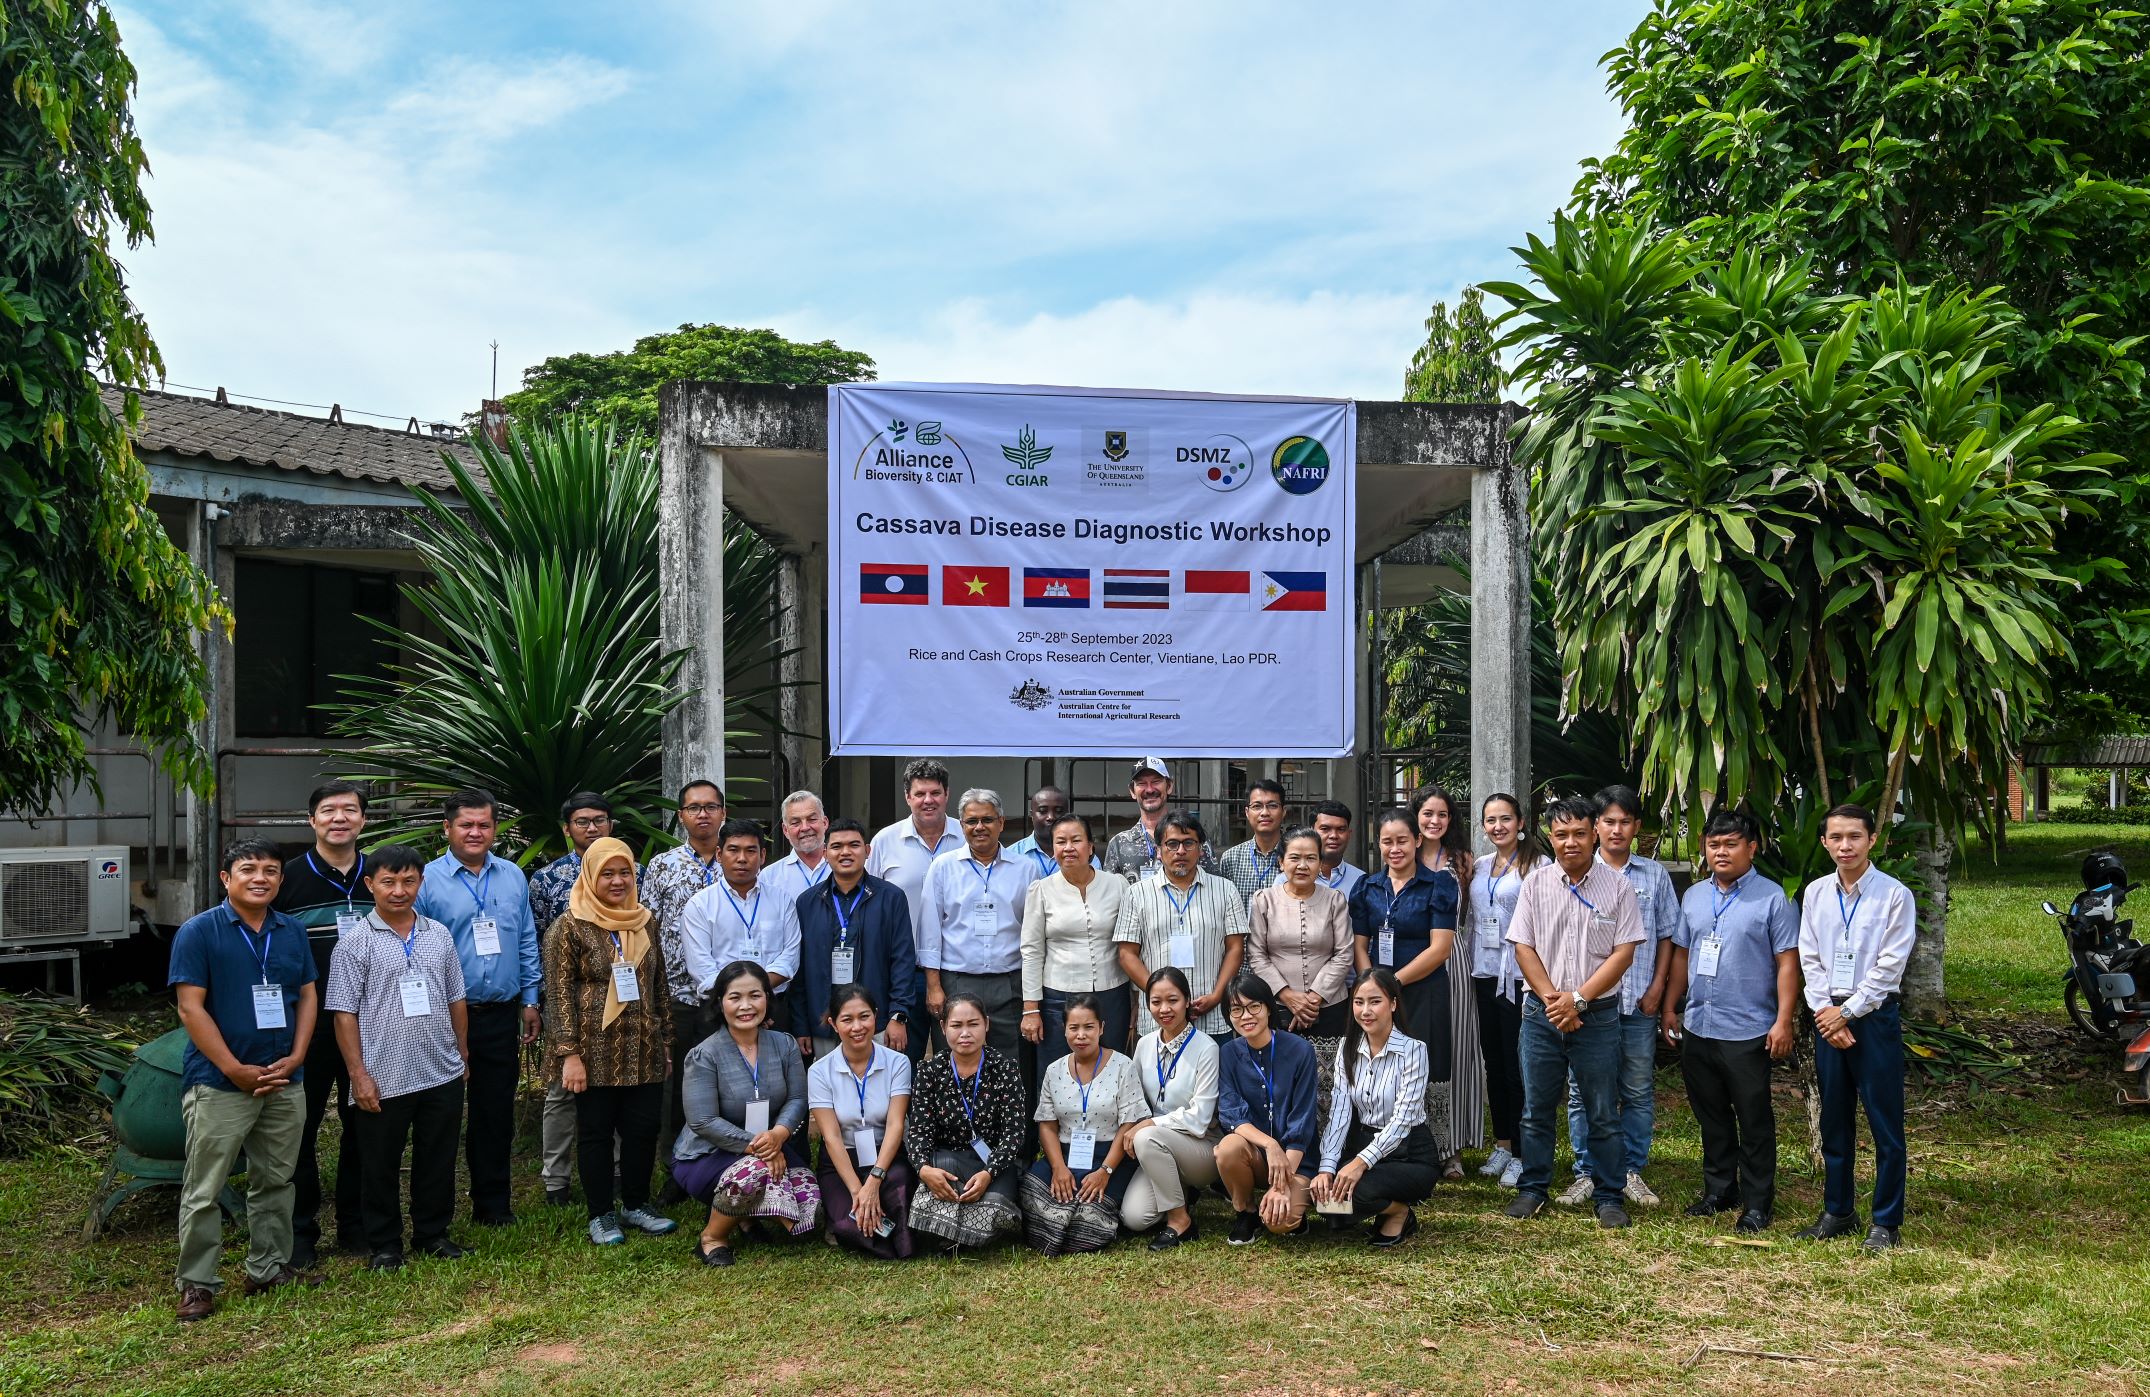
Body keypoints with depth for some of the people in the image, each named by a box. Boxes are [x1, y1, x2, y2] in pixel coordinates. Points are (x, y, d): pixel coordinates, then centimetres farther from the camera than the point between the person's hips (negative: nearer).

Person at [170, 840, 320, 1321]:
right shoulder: (199, 931, -8)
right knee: (204, 1190, 2)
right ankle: (197, 1283, 13)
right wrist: (236, 1070, -15)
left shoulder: (293, 931, 6)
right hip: (219, 1084, -5)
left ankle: (270, 1268, 27)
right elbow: (190, 1009, -12)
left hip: (284, 1083, 5)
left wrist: (295, 1058, -4)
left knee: (275, 1181, 14)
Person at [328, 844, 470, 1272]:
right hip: (383, 1080, -4)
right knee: (381, 1166, 8)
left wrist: (463, 1055, 14)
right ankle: (384, 1244, 23)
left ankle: (433, 1233, 28)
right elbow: (345, 1014, -7)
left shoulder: (440, 935, 7)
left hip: (443, 1075, 4)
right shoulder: (356, 944, -6)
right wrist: (358, 1075, -11)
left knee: (438, 1160, 13)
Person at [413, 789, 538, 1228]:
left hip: (502, 1015, 4)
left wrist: (529, 1000, 10)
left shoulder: (513, 877, 9)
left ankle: (492, 1204, 21)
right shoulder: (427, 880, -5)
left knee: (497, 1111, 10)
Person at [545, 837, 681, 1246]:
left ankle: (636, 1205, 25)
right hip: (596, 1052, -4)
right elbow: (559, 993, -9)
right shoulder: (570, 926, -6)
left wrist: (666, 1041, 13)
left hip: (644, 1052, 4)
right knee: (596, 1131, 6)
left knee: (644, 1128, 8)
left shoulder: (644, 922, 9)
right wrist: (570, 1054, -14)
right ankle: (601, 1215, 18)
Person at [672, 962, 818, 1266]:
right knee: (755, 1171, -37)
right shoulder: (705, 1055, -13)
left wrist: (778, 1133, -25)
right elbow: (703, 1121, -18)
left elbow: (797, 1100, -3)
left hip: (774, 1147, 4)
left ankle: (746, 1214, 13)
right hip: (708, 1155, -4)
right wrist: (754, 1145, -25)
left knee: (809, 1213, -18)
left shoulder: (784, 1045, 1)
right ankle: (712, 1238, -9)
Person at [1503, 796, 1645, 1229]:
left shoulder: (1616, 887, -2)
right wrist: (1552, 998, -9)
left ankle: (1610, 1197, 17)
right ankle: (1532, 1188, 21)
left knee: (1603, 1114, 6)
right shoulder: (1535, 885, 3)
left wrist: (1578, 998, -12)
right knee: (1536, 1109, 9)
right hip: (1542, 1014, 2)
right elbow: (1523, 947, 2)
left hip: (1597, 1014, -2)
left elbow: (1623, 952, -5)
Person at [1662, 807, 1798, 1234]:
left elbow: (1787, 962, -9)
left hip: (1748, 1032, -6)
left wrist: (1783, 1021, -14)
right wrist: (1670, 1008, 12)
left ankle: (1757, 1203, 14)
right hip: (1697, 1028, 6)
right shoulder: (1693, 896, 10)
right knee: (1711, 1117, 16)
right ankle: (1719, 1191, 28)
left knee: (1754, 1121, 4)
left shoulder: (1771, 898, -7)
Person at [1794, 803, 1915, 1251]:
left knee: (1885, 1124, 1)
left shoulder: (1894, 895, -7)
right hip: (1828, 1016, 4)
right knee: (1834, 1122, 12)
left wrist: (1846, 1012, -10)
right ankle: (1837, 1213, 24)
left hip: (1875, 1016, -4)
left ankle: (1886, 1222, 11)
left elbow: (1890, 967, -10)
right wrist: (1825, 1011, -5)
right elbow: (1809, 960, 6)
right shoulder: (1815, 893, 6)